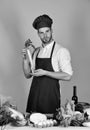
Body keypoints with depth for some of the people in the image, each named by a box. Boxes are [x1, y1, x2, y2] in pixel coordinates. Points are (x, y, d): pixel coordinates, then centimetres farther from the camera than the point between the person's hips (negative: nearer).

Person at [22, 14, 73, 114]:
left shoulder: (61, 51, -7)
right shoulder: (37, 51, 12)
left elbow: (67, 76, -12)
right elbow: (28, 74, 14)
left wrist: (45, 72, -17)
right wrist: (25, 59, -2)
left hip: (51, 97, -5)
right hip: (35, 96, 5)